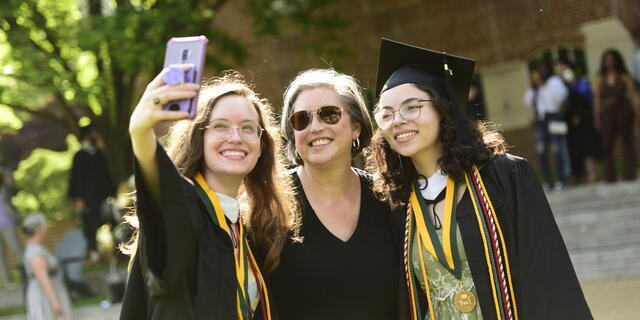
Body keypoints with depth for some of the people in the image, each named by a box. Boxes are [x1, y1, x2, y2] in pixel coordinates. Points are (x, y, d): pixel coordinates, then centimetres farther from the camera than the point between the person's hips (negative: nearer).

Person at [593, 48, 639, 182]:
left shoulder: (624, 77, 3)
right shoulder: (599, 79, 8)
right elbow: (597, 99, 8)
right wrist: (597, 118, 3)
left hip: (624, 112, -2)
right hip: (606, 114, 2)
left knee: (627, 141, 0)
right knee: (607, 143, -3)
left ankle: (629, 173, 4)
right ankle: (609, 175, 0)